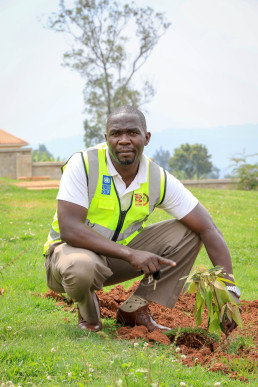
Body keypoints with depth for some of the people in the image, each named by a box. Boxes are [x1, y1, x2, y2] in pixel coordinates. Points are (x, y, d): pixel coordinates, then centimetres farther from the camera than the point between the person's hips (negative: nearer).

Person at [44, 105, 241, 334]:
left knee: (188, 232, -10)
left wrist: (229, 289, -23)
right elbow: (69, 229, -30)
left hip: (120, 256, 5)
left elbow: (208, 230, -12)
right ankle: (88, 314, -4)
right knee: (82, 267, -41)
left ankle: (134, 309, -5)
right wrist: (131, 254, -38)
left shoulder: (159, 180, -11)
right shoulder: (83, 164, -22)